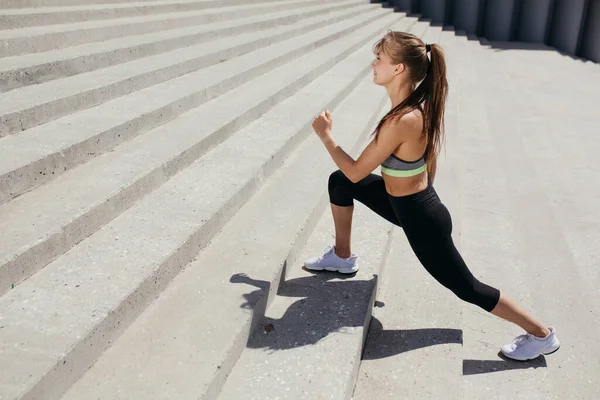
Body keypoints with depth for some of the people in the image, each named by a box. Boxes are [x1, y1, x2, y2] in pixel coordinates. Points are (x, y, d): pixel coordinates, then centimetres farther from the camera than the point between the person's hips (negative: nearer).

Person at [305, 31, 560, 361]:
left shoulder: (399, 122, -34)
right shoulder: (419, 104, -6)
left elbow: (356, 172, -23)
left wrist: (325, 135, -10)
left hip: (420, 219, -9)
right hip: (420, 201, 9)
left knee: (466, 288, 9)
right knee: (338, 183, 12)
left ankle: (541, 335, 26)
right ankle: (343, 257, 28)